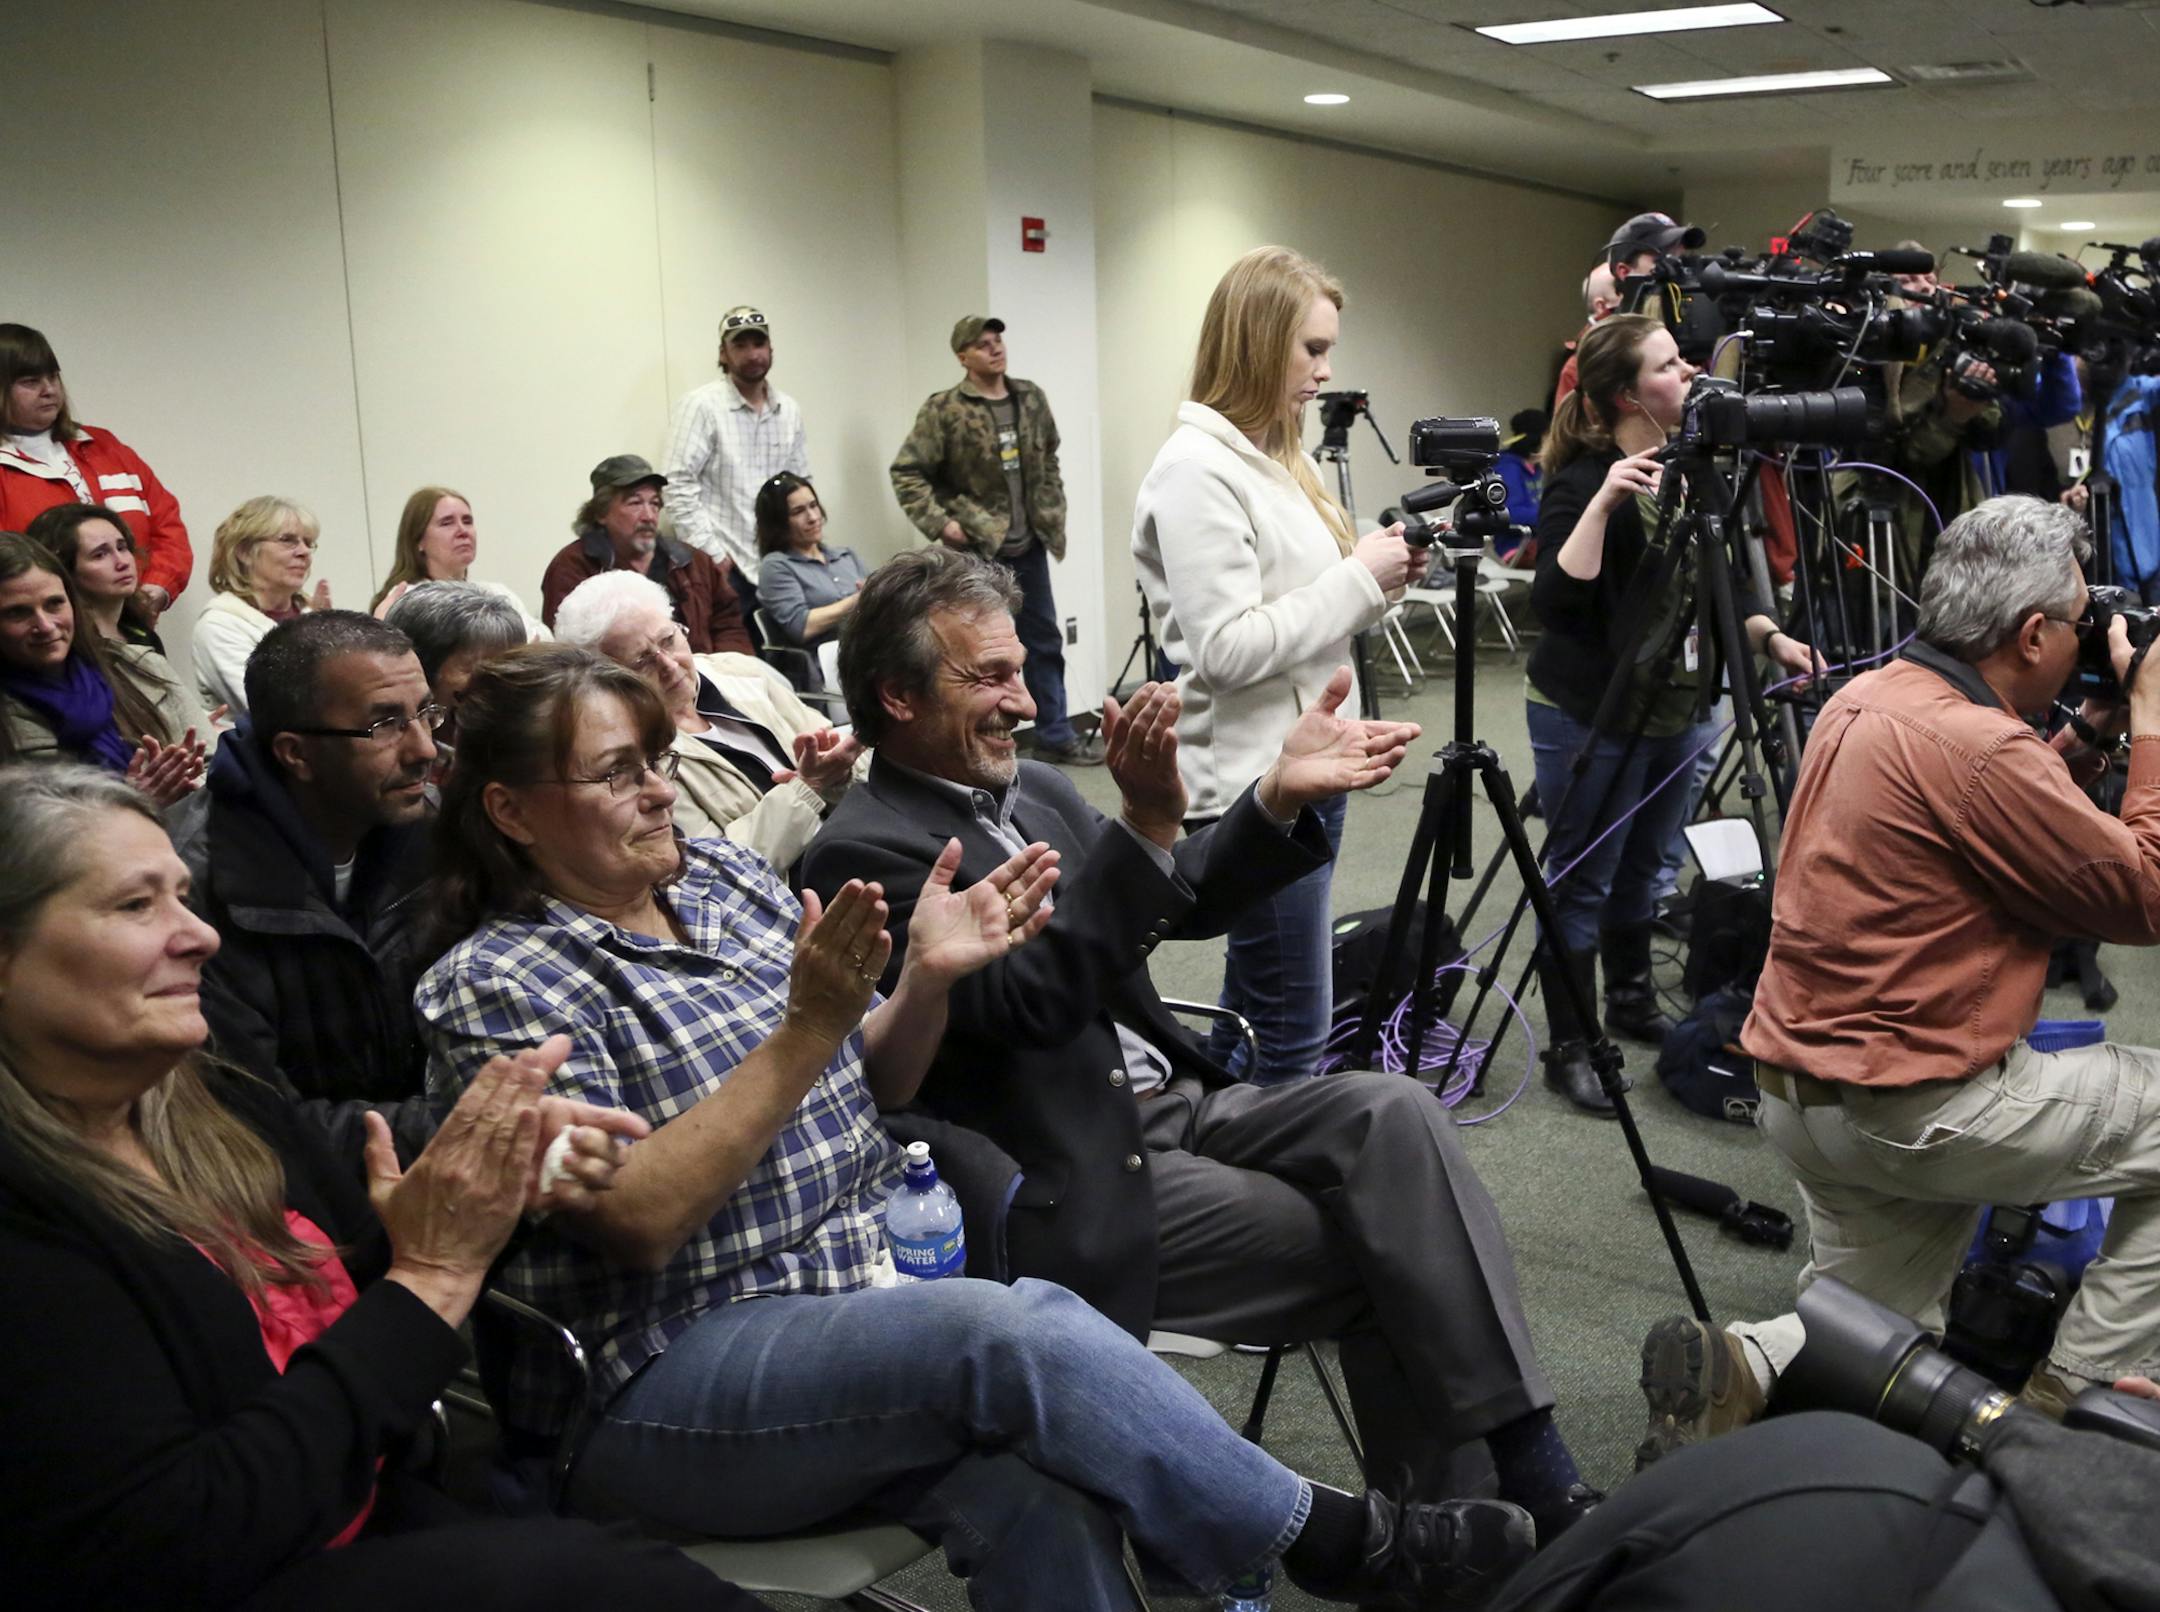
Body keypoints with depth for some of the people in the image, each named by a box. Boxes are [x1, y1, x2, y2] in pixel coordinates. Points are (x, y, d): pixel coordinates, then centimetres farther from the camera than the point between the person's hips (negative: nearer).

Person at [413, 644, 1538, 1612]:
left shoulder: (728, 879, 9)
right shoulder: (495, 986, -8)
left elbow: (874, 1086, 14)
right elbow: (637, 1219, -18)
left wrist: (928, 977, -7)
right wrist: (805, 1032, -24)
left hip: (867, 1288, 5)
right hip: (665, 1385, -5)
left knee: (1039, 1494, -27)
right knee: (1020, 1333, -28)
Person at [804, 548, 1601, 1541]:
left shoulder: (1029, 790, 13)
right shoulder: (864, 853, -12)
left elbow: (1181, 901, 15)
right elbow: (1030, 1003, -22)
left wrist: (1281, 796, -2)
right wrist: (1144, 821, -30)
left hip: (1170, 1104, 7)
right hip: (1076, 1191, -7)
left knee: (1391, 1112, -15)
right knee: (1377, 1250, -15)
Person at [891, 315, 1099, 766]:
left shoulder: (1030, 398, 7)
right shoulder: (943, 409, -11)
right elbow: (906, 472, -10)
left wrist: (1053, 510, 12)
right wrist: (938, 523, -15)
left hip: (1028, 545, 6)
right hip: (978, 549, -6)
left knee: (1045, 640, 13)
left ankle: (1055, 737, 25)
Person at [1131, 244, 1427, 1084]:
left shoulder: (1282, 455, 13)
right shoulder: (1197, 470, -16)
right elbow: (1226, 649, -22)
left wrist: (1378, 578, 1)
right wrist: (1357, 577, -16)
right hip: (1252, 783, -9)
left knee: (1254, 1001, 19)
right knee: (1294, 1033, -3)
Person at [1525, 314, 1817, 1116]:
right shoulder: (1583, 480, -16)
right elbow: (1555, 599, -27)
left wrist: (1770, 637, 5)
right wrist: (1604, 502, -33)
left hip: (1673, 710, 8)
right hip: (1591, 717, -7)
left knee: (1643, 868, 19)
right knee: (1583, 882, 1)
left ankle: (1633, 1001, 37)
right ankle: (1568, 1046, 11)